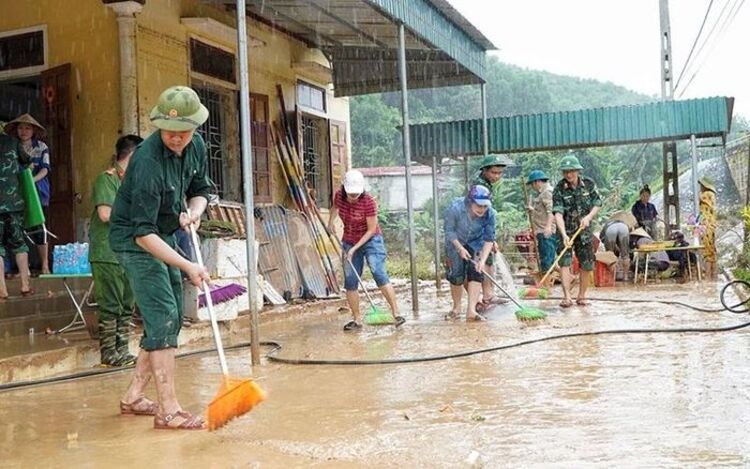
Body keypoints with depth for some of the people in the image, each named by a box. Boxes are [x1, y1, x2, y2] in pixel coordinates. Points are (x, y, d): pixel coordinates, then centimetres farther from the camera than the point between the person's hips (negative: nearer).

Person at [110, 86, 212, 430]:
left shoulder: (196, 147, -5)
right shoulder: (148, 161, -30)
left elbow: (200, 190, 11)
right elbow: (143, 233, -31)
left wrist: (194, 212, -12)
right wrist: (188, 267, -33)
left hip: (163, 235, 9)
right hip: (134, 240, -9)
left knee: (171, 317, 11)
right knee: (162, 316, -16)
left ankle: (133, 396, 22)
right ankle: (168, 410, -13)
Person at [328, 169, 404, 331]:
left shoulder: (368, 202, -23)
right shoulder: (339, 196, -8)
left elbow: (371, 230, -18)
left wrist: (355, 248, -21)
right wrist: (330, 222, 6)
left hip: (371, 241, -5)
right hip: (349, 243, 5)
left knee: (379, 274, -21)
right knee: (350, 282, 1)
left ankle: (396, 314, -19)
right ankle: (357, 320, 11)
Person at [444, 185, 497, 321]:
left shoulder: (490, 214, -26)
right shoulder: (455, 208, -33)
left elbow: (489, 239, -18)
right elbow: (449, 231, -18)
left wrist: (483, 260, -27)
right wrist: (460, 249, -23)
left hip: (476, 242, 2)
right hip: (455, 242, -1)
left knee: (476, 273, -12)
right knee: (456, 276, -1)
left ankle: (471, 310, -13)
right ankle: (456, 307, 20)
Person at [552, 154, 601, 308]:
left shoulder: (589, 184, -5)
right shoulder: (559, 189, -14)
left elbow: (597, 203, 5)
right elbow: (558, 213, -23)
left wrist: (589, 217, -15)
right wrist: (564, 234, -36)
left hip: (584, 230, 3)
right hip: (566, 230, -3)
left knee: (587, 265, 6)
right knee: (564, 262, -13)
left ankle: (581, 296, 19)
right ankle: (567, 297, -14)